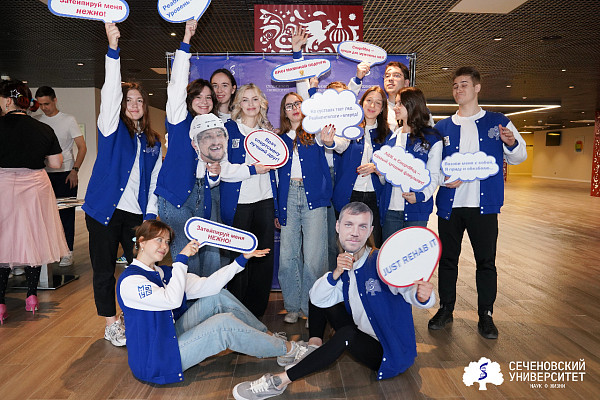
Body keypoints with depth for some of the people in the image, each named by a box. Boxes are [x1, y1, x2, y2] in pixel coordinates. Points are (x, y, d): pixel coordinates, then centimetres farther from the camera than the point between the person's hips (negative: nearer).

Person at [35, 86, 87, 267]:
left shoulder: (68, 120, 1)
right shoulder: (36, 122, 11)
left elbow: (82, 147, -2)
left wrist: (75, 170, -11)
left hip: (65, 173, -3)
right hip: (43, 173, 4)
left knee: (66, 213, -2)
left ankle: (67, 252, 5)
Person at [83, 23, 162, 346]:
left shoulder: (153, 141, 11)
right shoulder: (111, 128, 0)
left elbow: (154, 181, 12)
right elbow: (110, 92, -15)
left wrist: (150, 214, 4)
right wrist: (113, 48, -25)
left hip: (137, 213, 3)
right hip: (105, 210, -3)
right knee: (104, 269, 5)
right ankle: (111, 325, 20)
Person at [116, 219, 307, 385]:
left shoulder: (165, 273, 9)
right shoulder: (130, 280, -17)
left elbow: (206, 286, -2)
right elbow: (172, 300, -32)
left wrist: (242, 259, -8)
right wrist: (181, 259, -25)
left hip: (170, 337, 9)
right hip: (154, 362, -8)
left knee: (217, 297, -1)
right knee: (223, 323, -22)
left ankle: (268, 337, 6)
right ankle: (287, 349, -6)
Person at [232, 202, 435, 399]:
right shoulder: (346, 268, 2)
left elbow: (409, 289, -34)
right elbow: (318, 299, -6)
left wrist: (422, 296, -57)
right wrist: (336, 273, -22)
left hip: (391, 353, -7)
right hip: (365, 339, 7)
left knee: (347, 334, -36)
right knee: (320, 299, 10)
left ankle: (279, 381, -29)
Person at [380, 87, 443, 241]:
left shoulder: (432, 138, 1)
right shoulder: (392, 137, 16)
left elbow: (434, 175, -3)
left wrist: (421, 195, -19)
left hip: (416, 211, -4)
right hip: (390, 209, 4)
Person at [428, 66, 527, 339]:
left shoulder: (498, 122, 7)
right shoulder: (442, 128, 10)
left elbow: (518, 157, 11)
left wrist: (512, 143, -11)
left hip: (484, 205, -1)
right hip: (449, 205, 2)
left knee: (486, 261, 4)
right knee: (447, 259, 9)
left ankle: (486, 315, 19)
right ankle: (446, 309, 25)